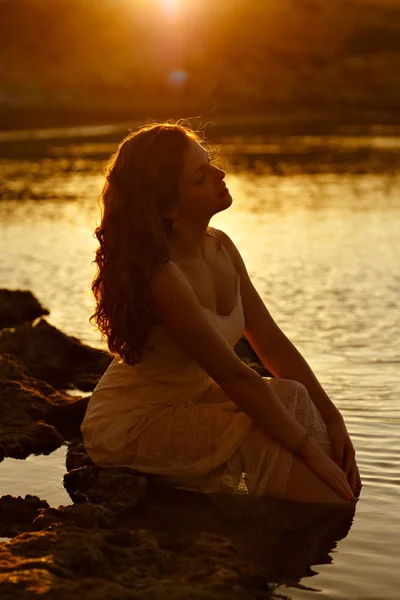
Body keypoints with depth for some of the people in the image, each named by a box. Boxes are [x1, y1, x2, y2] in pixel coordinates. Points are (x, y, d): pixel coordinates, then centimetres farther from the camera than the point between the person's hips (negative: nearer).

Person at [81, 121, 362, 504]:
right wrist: (308, 448, -22)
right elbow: (234, 375, -27)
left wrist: (333, 420, -7)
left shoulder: (220, 247, -1)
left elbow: (272, 343, 0)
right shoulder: (159, 275, -28)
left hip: (191, 400, 8)